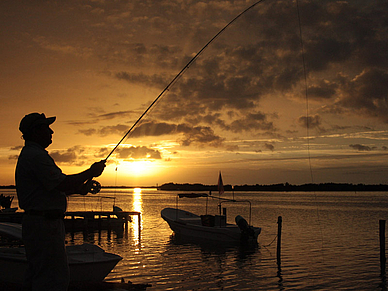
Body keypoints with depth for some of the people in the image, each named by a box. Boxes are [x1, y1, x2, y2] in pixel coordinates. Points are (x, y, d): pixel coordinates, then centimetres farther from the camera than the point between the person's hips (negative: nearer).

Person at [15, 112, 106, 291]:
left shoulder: (29, 155, 19)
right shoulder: (37, 156, -17)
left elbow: (53, 189, 22)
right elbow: (64, 185, -21)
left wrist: (81, 187, 9)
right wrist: (91, 172, -8)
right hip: (44, 223, -11)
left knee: (36, 274, 15)